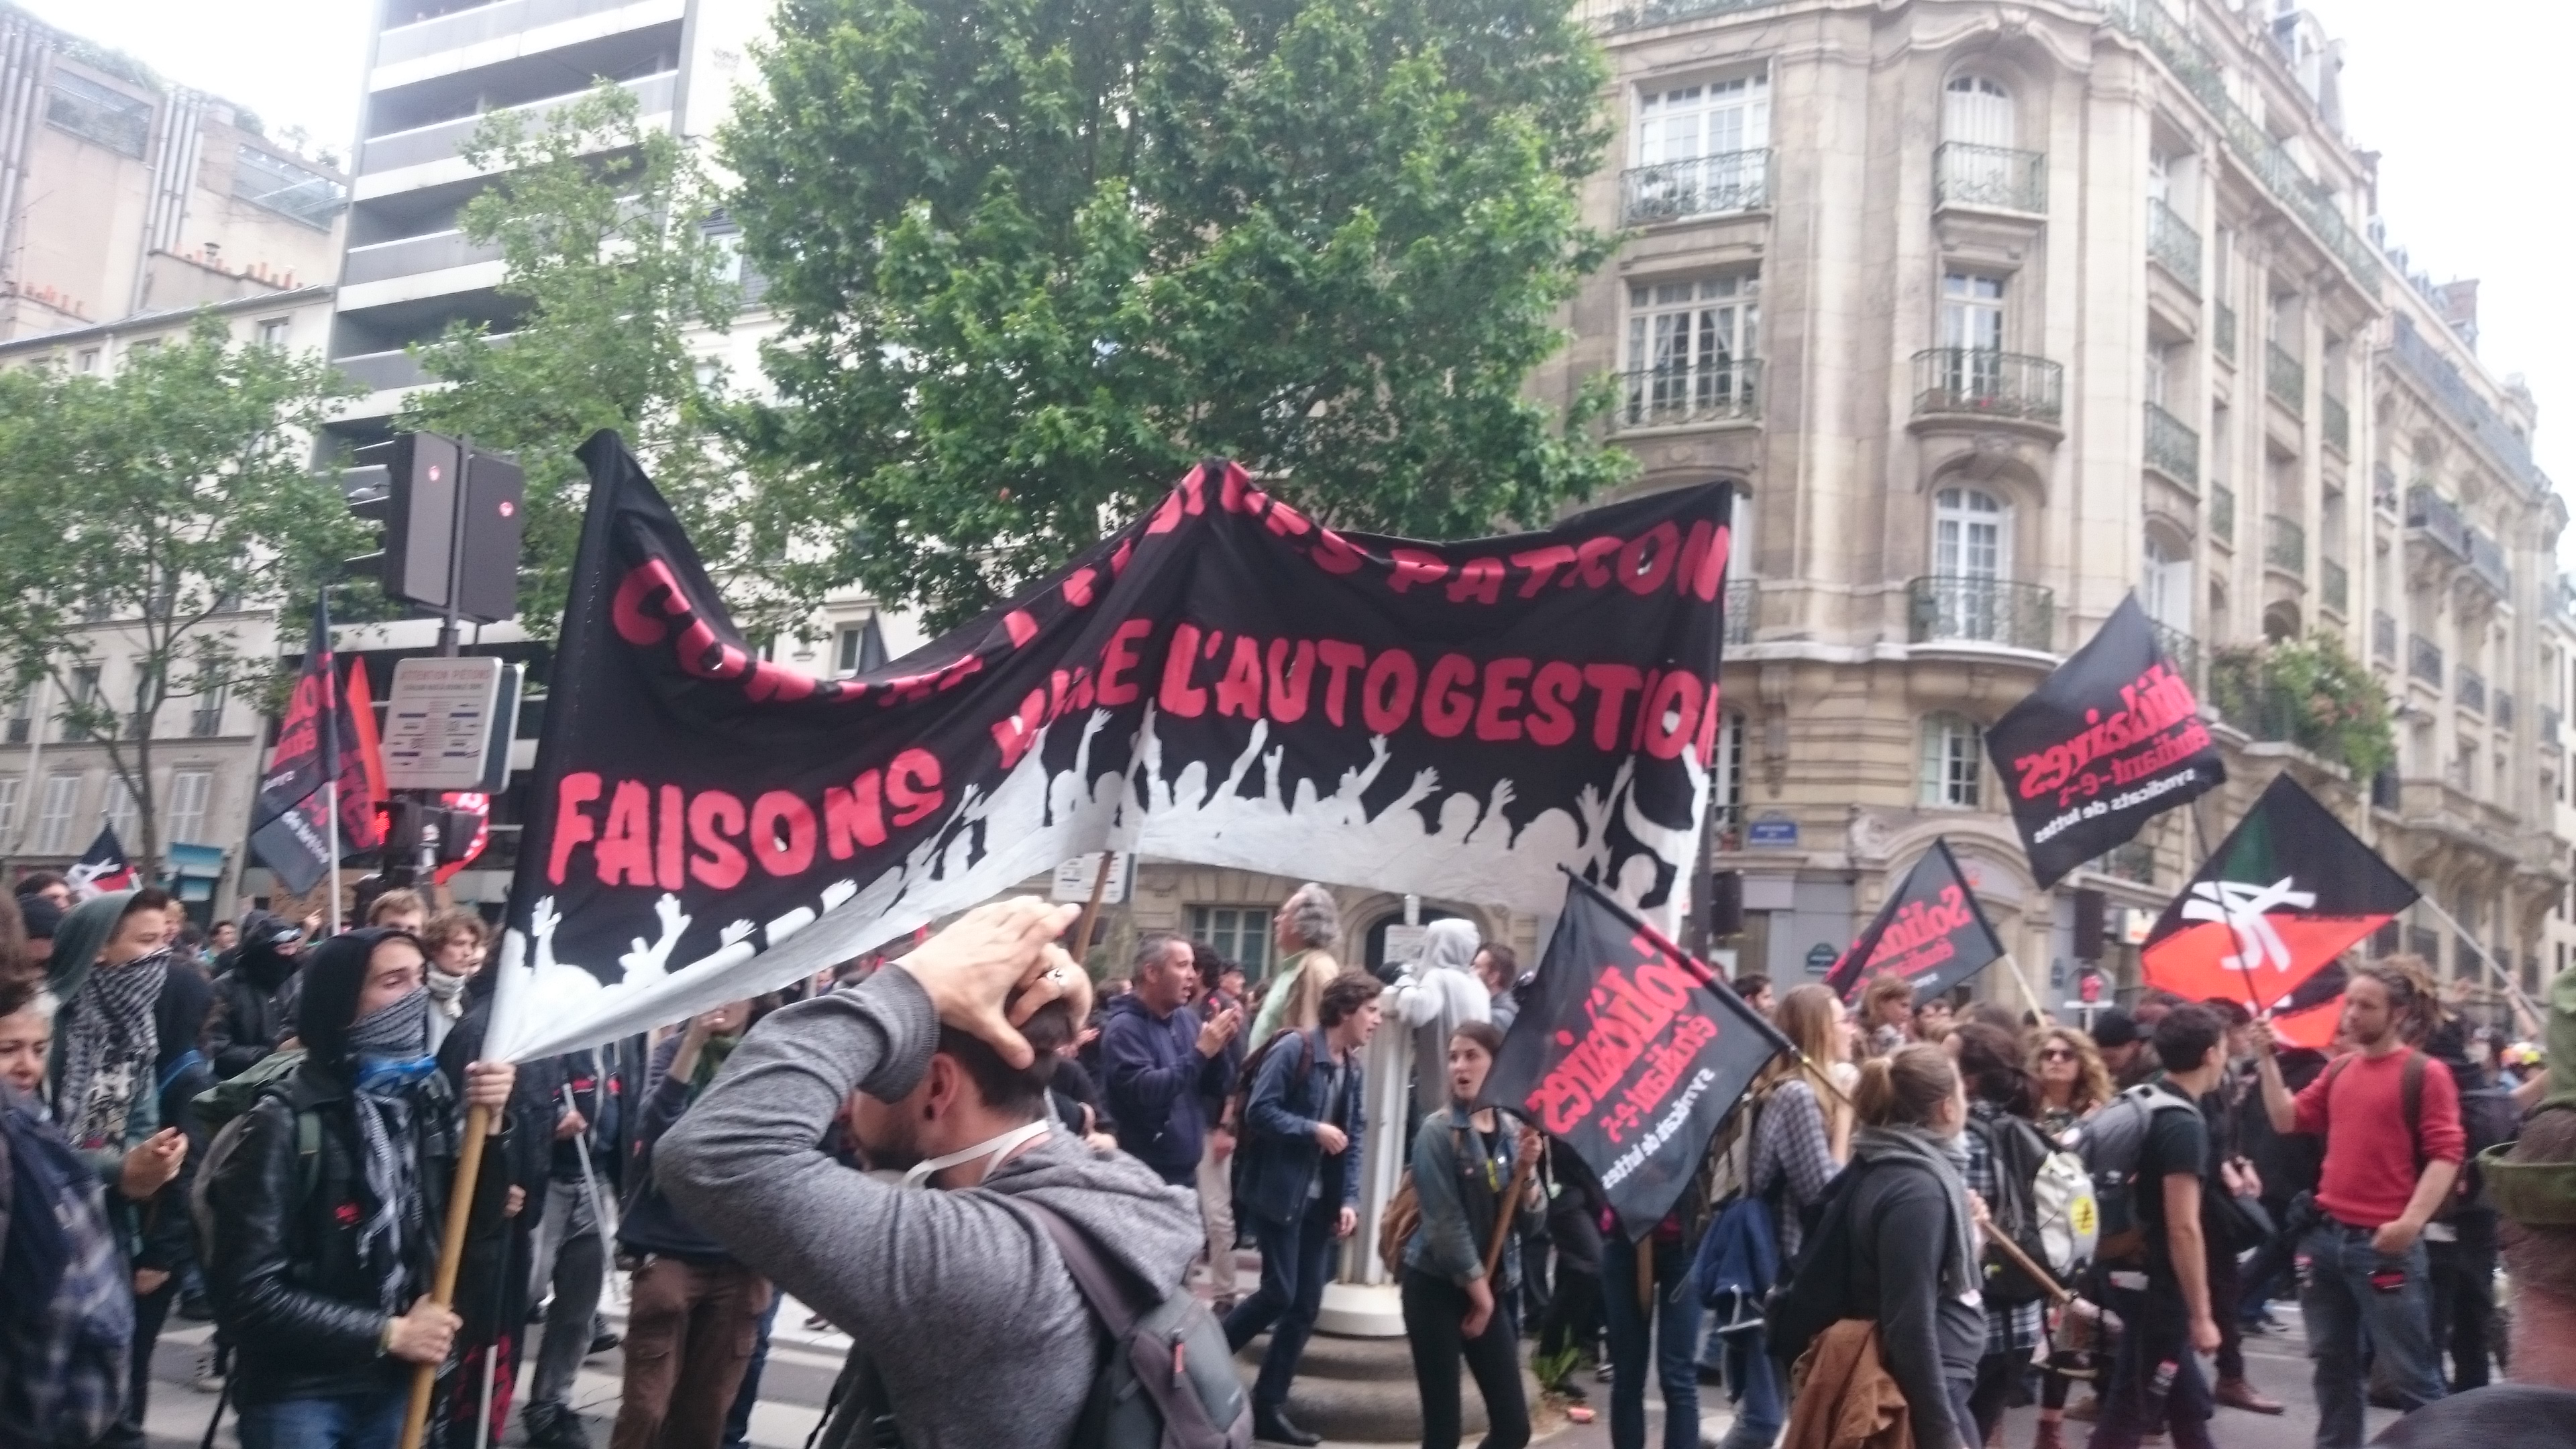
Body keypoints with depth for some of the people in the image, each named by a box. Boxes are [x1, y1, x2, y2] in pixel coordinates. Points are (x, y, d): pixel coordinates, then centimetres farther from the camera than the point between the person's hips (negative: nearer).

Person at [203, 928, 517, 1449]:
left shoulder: (425, 1099, 0)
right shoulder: (285, 1121, -13)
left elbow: (473, 1234, 3)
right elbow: (248, 1293, -16)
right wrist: (387, 1332, -14)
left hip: (394, 1386, 5)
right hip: (298, 1395, -5)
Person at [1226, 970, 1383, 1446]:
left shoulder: (1353, 1069, 11)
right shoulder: (1294, 1051, -12)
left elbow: (1355, 1139, 11)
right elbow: (1259, 1111, -16)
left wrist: (1349, 1199, 1)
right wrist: (1313, 1129, -21)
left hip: (1320, 1201, 7)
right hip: (1279, 1194, -7)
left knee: (1307, 1305, 6)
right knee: (1279, 1293, -10)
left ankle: (1268, 1406, 14)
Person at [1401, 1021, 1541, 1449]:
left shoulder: (1512, 1131, 7)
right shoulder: (1437, 1131, -10)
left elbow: (1529, 1217, 5)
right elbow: (1446, 1221, -13)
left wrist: (1526, 1170, -12)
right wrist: (1478, 1291, -8)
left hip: (1491, 1289, 5)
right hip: (1436, 1286, -5)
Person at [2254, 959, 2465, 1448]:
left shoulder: (2425, 1074, -6)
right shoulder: (2340, 1071, 13)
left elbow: (2446, 1155, -12)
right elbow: (2289, 1120, 12)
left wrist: (2411, 1221, -22)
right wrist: (2267, 1060, 3)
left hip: (2385, 1244, -6)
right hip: (2326, 1236, 7)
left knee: (2409, 1373, -1)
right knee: (2334, 1363, 14)